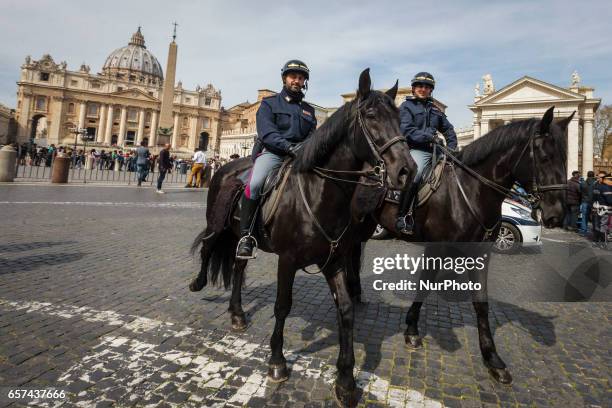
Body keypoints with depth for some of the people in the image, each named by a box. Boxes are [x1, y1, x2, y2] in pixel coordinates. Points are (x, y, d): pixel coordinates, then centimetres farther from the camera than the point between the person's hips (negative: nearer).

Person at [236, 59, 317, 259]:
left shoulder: (308, 109, 24)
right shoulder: (269, 103, 11)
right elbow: (267, 133, -6)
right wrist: (289, 146, -24)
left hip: (300, 155, 5)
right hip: (272, 152, -4)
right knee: (255, 183, -32)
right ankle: (246, 235, -21)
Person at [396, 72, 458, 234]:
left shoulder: (434, 109, 27)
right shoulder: (406, 106, 8)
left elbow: (448, 129, 29)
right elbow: (406, 131, -8)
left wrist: (451, 147, 12)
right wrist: (429, 136, -17)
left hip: (435, 150, 7)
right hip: (416, 149, -7)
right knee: (414, 173, -35)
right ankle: (403, 215, -29)